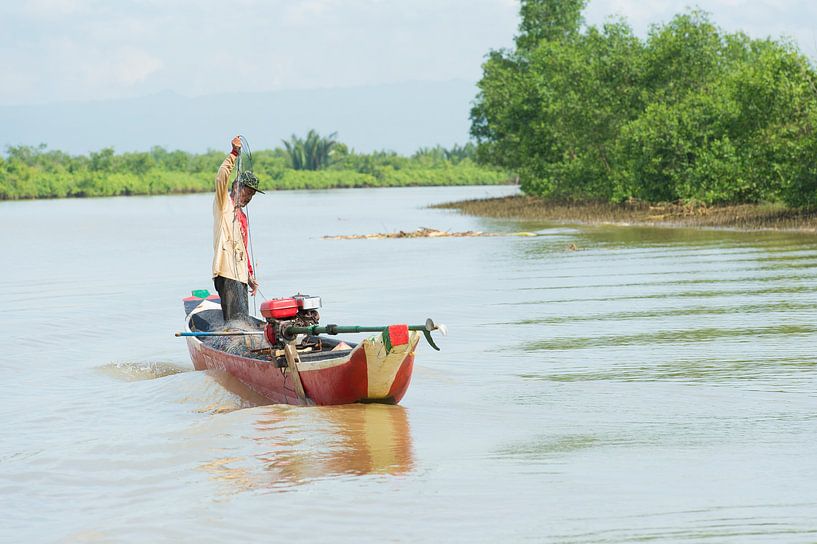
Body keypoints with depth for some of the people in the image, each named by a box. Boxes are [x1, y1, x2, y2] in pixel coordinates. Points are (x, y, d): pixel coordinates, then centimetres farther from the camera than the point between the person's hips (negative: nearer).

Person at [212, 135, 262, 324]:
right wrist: (234, 153, -19)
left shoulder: (242, 216, 26)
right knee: (236, 321, -16)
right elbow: (221, 177, -15)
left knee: (243, 322, 6)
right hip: (227, 274, -9)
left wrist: (250, 276, 24)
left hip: (240, 275, 9)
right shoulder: (224, 204, 3)